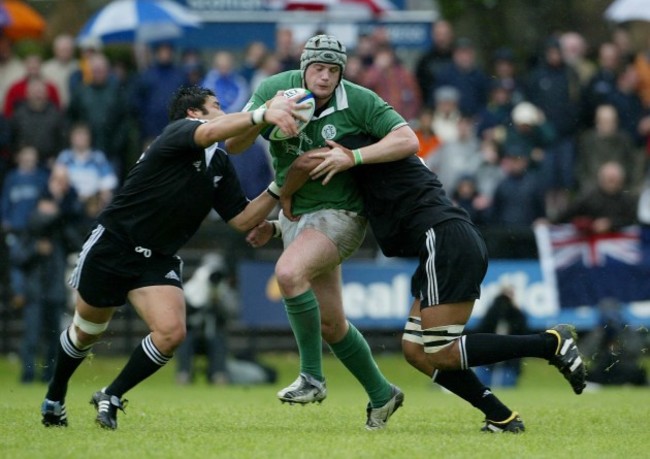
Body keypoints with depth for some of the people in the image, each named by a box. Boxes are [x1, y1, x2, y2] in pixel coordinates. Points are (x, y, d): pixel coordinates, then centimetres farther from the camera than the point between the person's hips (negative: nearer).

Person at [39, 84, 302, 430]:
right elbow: (209, 133, -39)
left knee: (172, 333, -17)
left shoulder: (221, 166, 7)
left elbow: (242, 220, 6)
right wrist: (262, 114, -50)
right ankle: (54, 398, 39)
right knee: (86, 332, 12)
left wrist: (279, 189, -5)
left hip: (157, 260, 6)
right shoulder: (179, 131, -15)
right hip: (112, 245, -6)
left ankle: (111, 398, 2)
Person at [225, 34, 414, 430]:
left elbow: (408, 140, -20)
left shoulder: (359, 101, -15)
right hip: (296, 215, 5)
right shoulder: (275, 89, -6)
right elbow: (233, 144, -8)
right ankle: (381, 394, 29)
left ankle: (313, 378, -20)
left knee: (289, 272, -31)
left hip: (339, 213, -5)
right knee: (330, 323, 9)